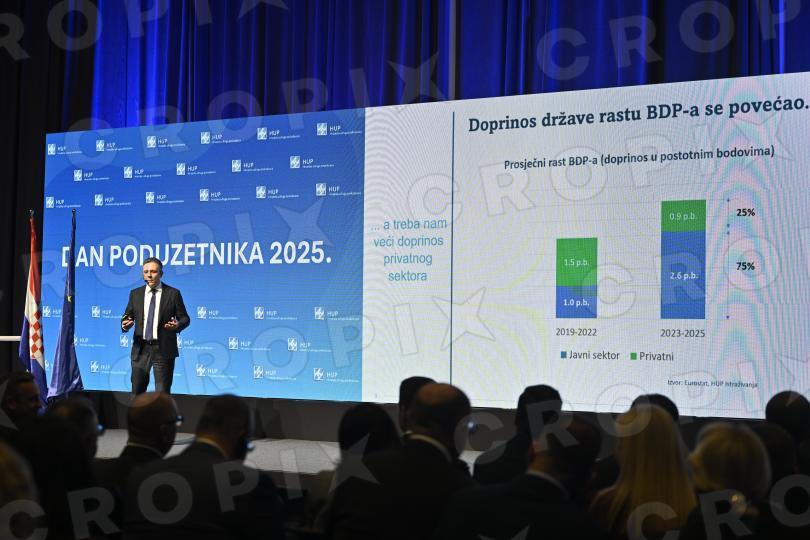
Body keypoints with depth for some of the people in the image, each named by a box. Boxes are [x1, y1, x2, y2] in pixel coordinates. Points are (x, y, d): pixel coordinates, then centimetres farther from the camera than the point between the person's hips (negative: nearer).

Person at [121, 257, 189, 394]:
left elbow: (184, 318, 2)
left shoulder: (173, 293, 1)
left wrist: (178, 325, -20)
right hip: (141, 349, 3)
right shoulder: (135, 294, 10)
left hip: (163, 349, -3)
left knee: (163, 392, -1)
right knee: (137, 392, 5)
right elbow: (127, 316, 12)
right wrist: (125, 324, -11)